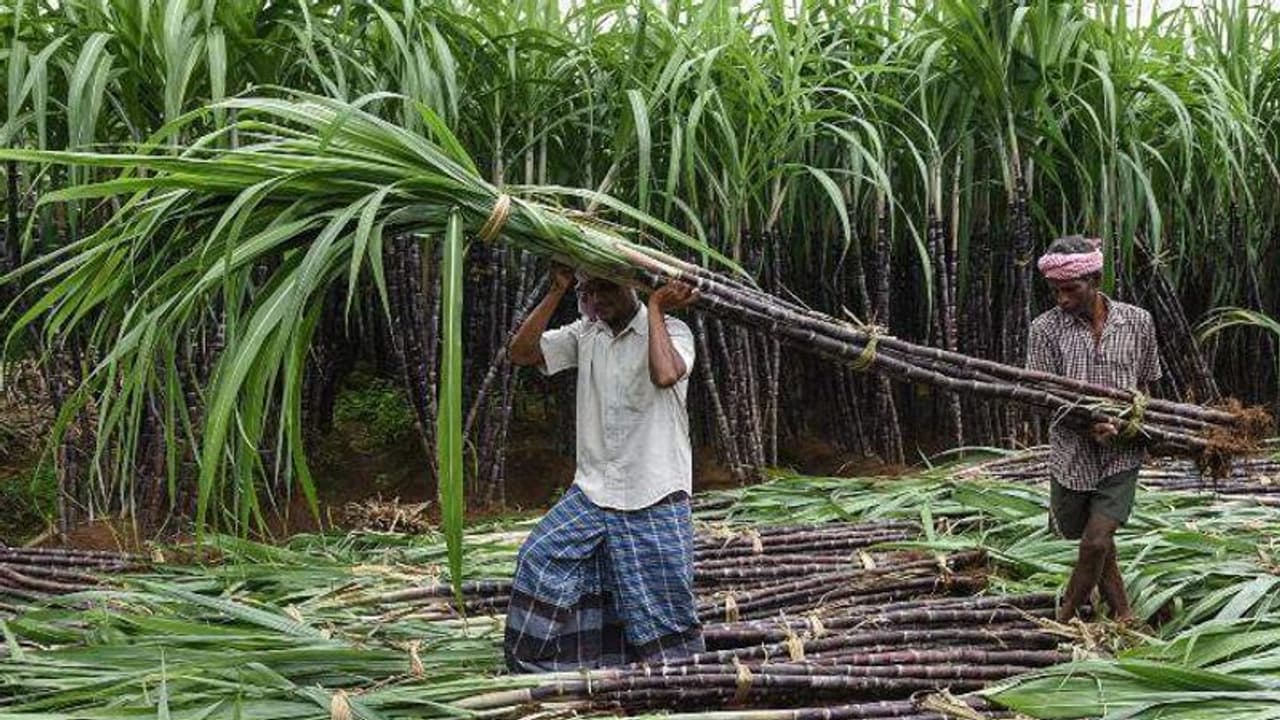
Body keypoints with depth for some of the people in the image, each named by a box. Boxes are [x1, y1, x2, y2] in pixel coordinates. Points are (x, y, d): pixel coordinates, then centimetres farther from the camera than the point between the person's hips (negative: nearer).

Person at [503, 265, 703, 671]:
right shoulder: (585, 334, 8)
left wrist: (655, 308, -20)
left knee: (664, 608, 0)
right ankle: (537, 668, 8)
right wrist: (557, 291, -7)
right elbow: (521, 353, -2)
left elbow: (665, 375, -30)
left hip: (654, 499, -5)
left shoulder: (670, 331, -7)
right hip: (592, 491, 5)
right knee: (539, 560, -5)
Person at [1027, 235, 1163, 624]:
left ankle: (1065, 617, 11)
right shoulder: (1046, 328, -7)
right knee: (1091, 539, 14)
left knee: (1096, 541, -10)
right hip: (1073, 453, 1)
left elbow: (1145, 382, 12)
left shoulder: (1137, 322, -2)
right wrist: (1088, 424, -24)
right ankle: (1122, 614, 36)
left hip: (1122, 454, -1)